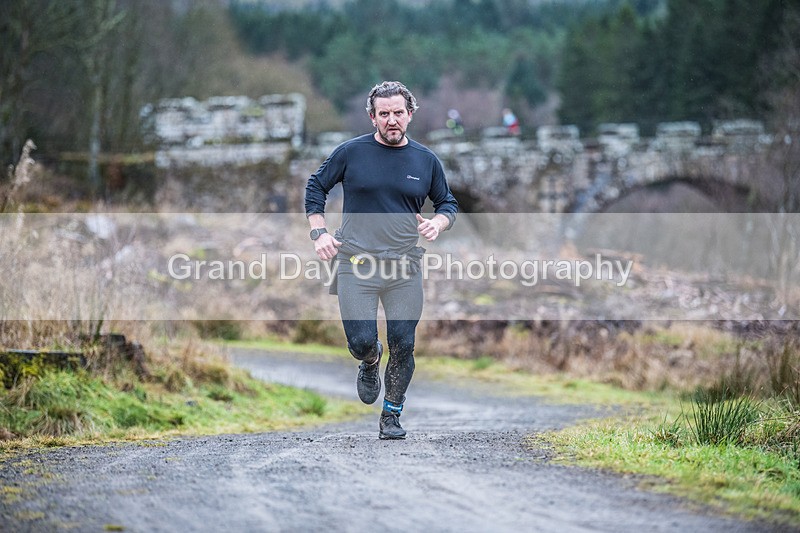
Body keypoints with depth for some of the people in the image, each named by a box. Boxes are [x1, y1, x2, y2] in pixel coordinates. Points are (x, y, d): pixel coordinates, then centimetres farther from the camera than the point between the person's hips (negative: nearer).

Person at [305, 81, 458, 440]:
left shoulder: (426, 161, 7)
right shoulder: (351, 152, 1)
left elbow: (448, 203, 20)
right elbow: (315, 187, 12)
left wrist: (437, 223, -3)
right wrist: (319, 233, 1)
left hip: (405, 268, 2)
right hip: (356, 265, -2)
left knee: (403, 346, -2)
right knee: (361, 342, -8)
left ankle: (391, 416, 16)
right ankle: (371, 363, 30)